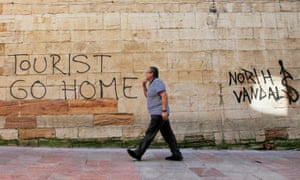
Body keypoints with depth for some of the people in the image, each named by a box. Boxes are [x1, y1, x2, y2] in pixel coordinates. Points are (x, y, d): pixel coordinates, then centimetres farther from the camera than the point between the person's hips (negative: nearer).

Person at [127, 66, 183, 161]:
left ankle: (138, 153, -3)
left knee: (150, 133, -7)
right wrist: (144, 85, 13)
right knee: (168, 135, 8)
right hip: (158, 113, 10)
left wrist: (164, 111, -27)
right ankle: (177, 155, 9)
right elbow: (147, 95, 28)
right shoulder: (153, 83, 18)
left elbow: (164, 96, -21)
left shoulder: (157, 81, -13)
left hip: (159, 113, -10)